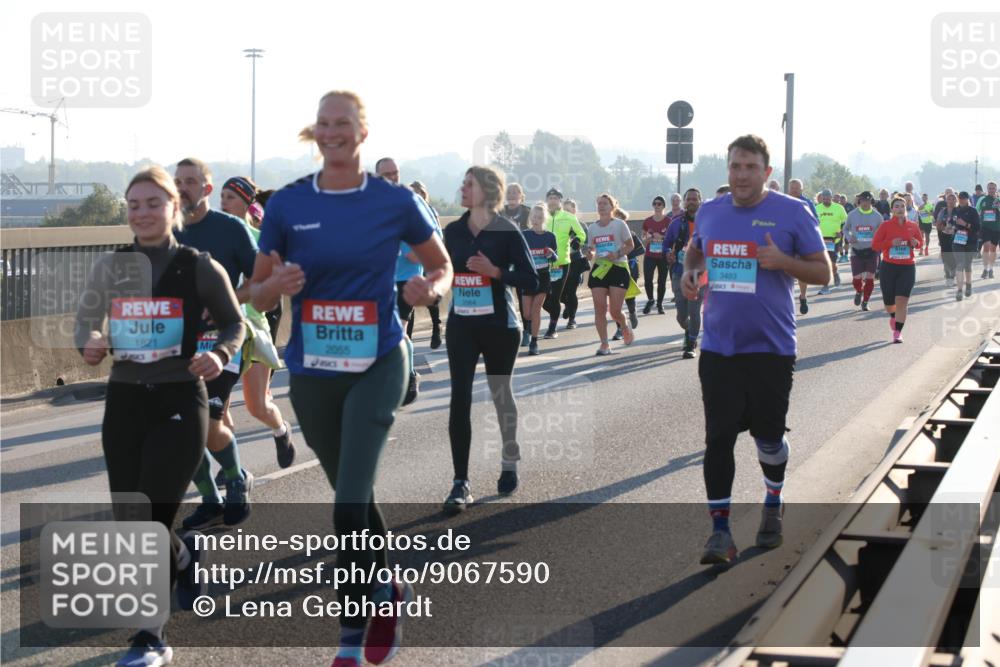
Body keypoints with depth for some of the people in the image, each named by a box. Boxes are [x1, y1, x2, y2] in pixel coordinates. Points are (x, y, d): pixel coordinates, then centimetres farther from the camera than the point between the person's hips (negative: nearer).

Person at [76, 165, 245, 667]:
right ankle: (184, 559, 41)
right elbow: (85, 320, 14)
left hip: (179, 402, -4)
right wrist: (89, 344, -9)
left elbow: (234, 324, 5)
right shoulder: (110, 268, 4)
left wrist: (220, 355, -15)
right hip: (124, 400, 4)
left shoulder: (200, 268, -5)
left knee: (150, 521, -11)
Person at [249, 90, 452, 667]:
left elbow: (442, 265, 9)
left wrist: (431, 288, -14)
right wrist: (276, 285, -18)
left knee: (351, 500, -14)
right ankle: (388, 592, 39)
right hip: (312, 371, 3)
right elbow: (257, 295, 5)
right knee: (353, 495, 16)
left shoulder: (396, 201, -4)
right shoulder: (288, 204, 0)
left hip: (377, 365, -3)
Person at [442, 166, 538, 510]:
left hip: (499, 326, -3)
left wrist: (495, 271, -22)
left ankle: (509, 464, 34)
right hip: (461, 326, 3)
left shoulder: (506, 231, -9)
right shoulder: (453, 231, 4)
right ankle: (461, 482, -9)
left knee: (501, 395, 13)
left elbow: (531, 281, -10)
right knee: (460, 400, -8)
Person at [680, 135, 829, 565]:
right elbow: (696, 250, 26)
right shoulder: (709, 211, 6)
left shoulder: (792, 213, -7)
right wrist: (690, 271, 4)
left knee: (768, 435, 11)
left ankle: (772, 508, 36)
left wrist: (782, 261, -21)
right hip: (718, 348, 2)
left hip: (770, 348, -2)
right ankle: (720, 528, 2)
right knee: (719, 436, -3)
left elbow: (823, 272, -4)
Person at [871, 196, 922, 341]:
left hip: (907, 267, 0)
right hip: (889, 266, 0)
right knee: (888, 302, 9)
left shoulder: (912, 226, 3)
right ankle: (893, 317, 45)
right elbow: (875, 245, -4)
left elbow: (921, 241, 16)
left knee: (902, 300, -12)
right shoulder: (886, 225, -3)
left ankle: (898, 332, -7)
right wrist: (891, 243, -19)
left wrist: (916, 243, -7)